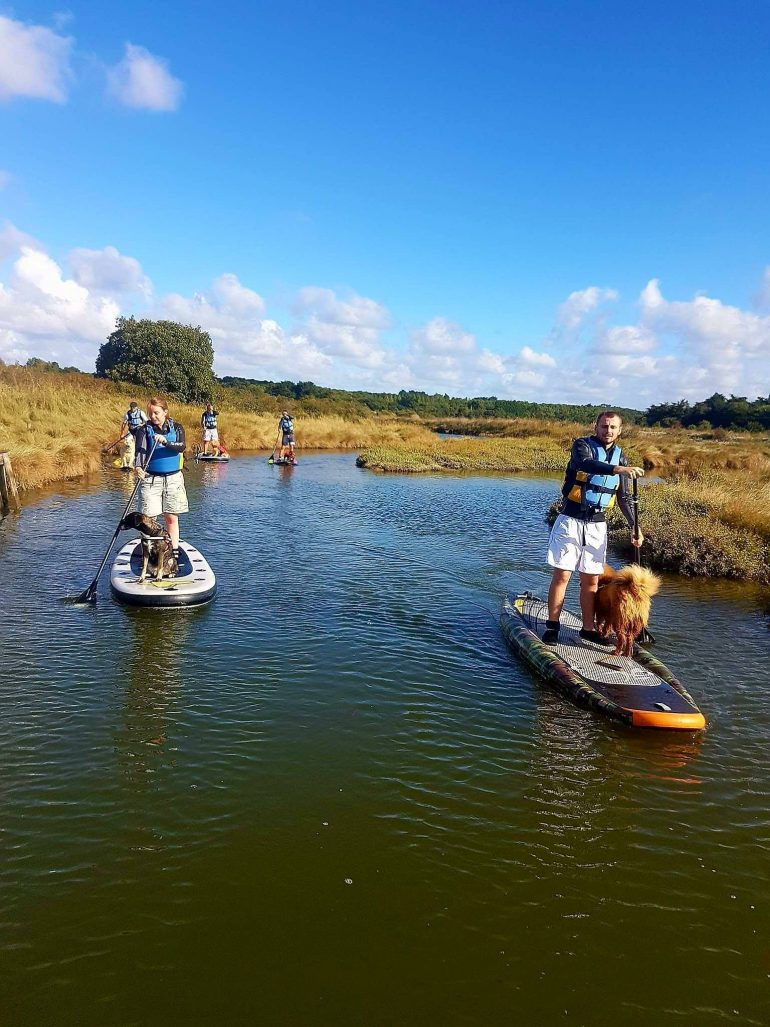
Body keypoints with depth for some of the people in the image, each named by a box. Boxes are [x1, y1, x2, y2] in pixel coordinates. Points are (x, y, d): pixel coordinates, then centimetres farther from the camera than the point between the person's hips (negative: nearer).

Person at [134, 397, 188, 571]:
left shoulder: (176, 428, 2)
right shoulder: (145, 430, -1)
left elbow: (181, 446, -15)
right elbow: (140, 449, -17)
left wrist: (164, 441, -33)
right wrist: (138, 466, -36)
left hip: (173, 478, 1)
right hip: (151, 479, -1)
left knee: (172, 518, 8)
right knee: (149, 518, -2)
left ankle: (175, 552, 17)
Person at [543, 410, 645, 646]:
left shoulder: (621, 458, 10)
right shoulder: (582, 446, -6)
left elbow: (624, 498, 15)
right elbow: (587, 464, -30)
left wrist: (634, 527, 6)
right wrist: (618, 469, -44)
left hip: (597, 524, 5)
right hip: (571, 520, -4)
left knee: (591, 579, 9)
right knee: (561, 574, -4)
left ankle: (588, 628, 21)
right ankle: (552, 626, 6)